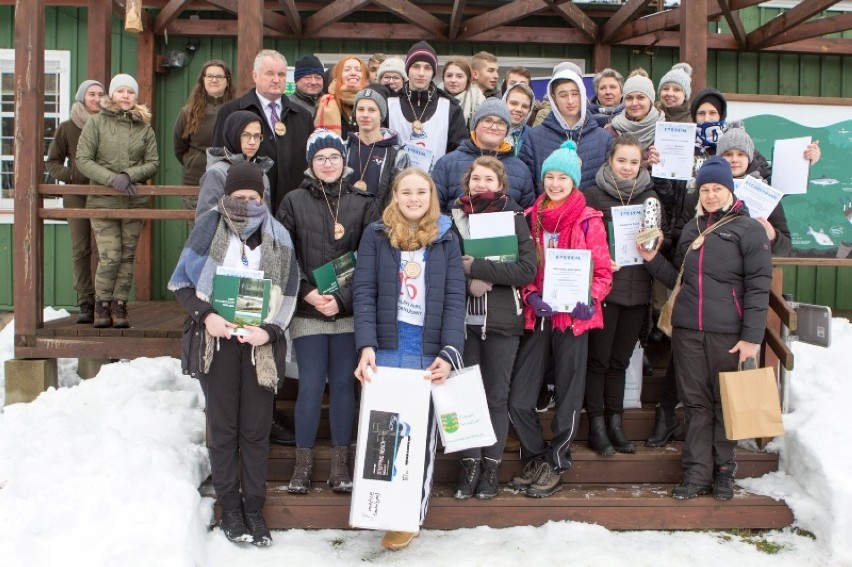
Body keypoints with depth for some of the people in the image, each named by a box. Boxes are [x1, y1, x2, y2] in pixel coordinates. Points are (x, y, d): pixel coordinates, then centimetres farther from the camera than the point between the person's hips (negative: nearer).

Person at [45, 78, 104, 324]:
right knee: (80, 249, -2)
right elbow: (52, 162, 12)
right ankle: (86, 304, 1)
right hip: (76, 195, 1)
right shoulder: (67, 128, 7)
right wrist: (69, 175, -6)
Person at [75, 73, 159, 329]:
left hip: (135, 201, 3)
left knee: (127, 256, 5)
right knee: (110, 256, -8)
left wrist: (129, 175, -14)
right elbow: (82, 160, -5)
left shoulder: (144, 126, 7)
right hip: (102, 200, -2)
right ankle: (102, 304, 10)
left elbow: (153, 163, 3)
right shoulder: (96, 122, 1)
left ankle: (119, 305, 15)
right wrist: (112, 178, -17)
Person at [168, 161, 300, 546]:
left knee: (256, 428, 6)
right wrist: (204, 315, -14)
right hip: (216, 340, -1)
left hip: (259, 343, 1)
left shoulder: (277, 236, 0)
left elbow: (287, 297, 4)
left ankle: (254, 508, 17)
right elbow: (181, 282, 2)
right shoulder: (209, 227, -3)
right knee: (222, 427, 7)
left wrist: (269, 330, -12)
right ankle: (229, 507, 18)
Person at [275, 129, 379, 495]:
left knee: (343, 385, 6)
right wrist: (307, 293, -11)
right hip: (307, 311, -1)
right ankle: (303, 464, 14)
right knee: (311, 386, -1)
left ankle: (340, 464, 17)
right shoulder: (294, 202, 4)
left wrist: (342, 299, -10)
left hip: (349, 311, 1)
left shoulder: (362, 203, 4)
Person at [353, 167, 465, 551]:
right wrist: (366, 346, -17)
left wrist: (449, 354, -14)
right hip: (386, 348, 0)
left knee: (422, 431, 7)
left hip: (430, 352, 1)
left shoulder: (447, 240, 6)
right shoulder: (376, 235, 4)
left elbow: (455, 300, -1)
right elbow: (364, 293, -4)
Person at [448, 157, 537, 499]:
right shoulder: (454, 217, 5)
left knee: (497, 395, 4)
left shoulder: (513, 218, 1)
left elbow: (527, 269, -10)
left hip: (501, 320, -1)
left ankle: (492, 465, 14)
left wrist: (477, 268, -15)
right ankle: (470, 462, 13)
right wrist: (468, 282, -15)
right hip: (464, 318, 1)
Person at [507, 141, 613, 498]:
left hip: (574, 317, -3)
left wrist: (590, 300, -20)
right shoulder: (531, 218, 8)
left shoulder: (589, 221, -2)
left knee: (568, 396, 7)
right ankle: (535, 457, 21)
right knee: (518, 399, 0)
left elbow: (603, 271, -1)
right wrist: (531, 297, -9)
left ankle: (555, 465, 22)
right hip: (536, 316, 3)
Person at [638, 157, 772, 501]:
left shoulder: (748, 229, -1)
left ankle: (723, 470, 19)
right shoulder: (692, 229, 16)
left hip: (727, 332, -4)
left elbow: (758, 287, -7)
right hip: (687, 330, 5)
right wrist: (653, 260, 5)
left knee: (726, 403, 7)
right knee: (696, 403, 7)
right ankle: (697, 472, 12)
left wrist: (752, 336, -13)